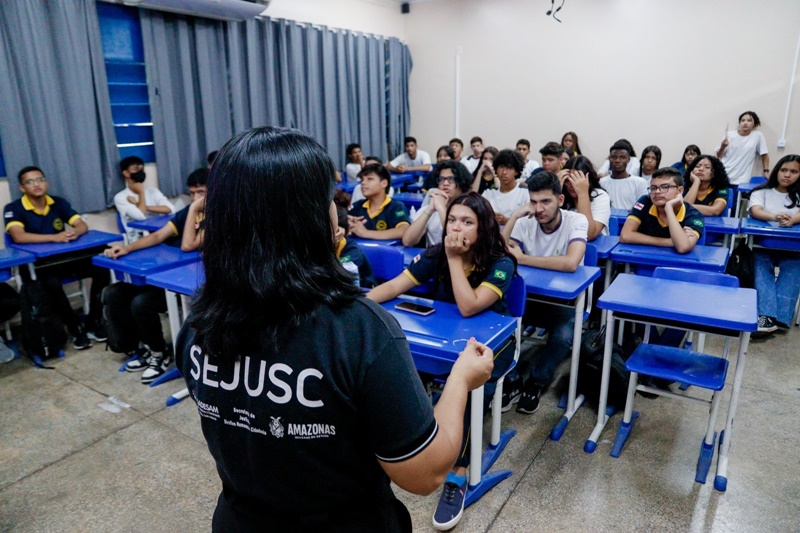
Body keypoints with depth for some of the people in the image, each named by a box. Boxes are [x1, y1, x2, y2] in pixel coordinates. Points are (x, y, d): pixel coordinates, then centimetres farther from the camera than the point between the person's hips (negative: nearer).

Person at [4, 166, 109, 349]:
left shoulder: (59, 203, 5)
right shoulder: (13, 209, -8)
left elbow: (83, 225, -2)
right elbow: (18, 237, -24)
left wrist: (75, 232, -27)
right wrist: (54, 237, -35)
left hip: (64, 258, 4)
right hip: (34, 264, -4)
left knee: (101, 269, -19)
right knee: (51, 283, -37)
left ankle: (94, 321, -6)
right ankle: (76, 327, -15)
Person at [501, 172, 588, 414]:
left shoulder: (576, 221, -17)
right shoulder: (526, 222, -6)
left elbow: (571, 263, -35)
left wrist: (522, 258, -28)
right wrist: (515, 216, -23)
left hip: (565, 301, -3)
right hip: (532, 296, 3)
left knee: (563, 335, -32)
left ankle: (536, 382, -2)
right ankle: (512, 380, -2)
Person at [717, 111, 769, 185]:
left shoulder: (758, 136, 0)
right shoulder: (729, 135, 2)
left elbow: (764, 154, 6)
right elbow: (719, 156, 6)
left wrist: (766, 171, 3)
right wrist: (723, 147, -12)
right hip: (723, 176, 1)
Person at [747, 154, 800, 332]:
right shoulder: (761, 191, 8)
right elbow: (755, 211, -13)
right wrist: (775, 217, -36)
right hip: (762, 243, -1)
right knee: (762, 267, -30)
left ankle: (781, 317, -33)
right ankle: (766, 316, -42)